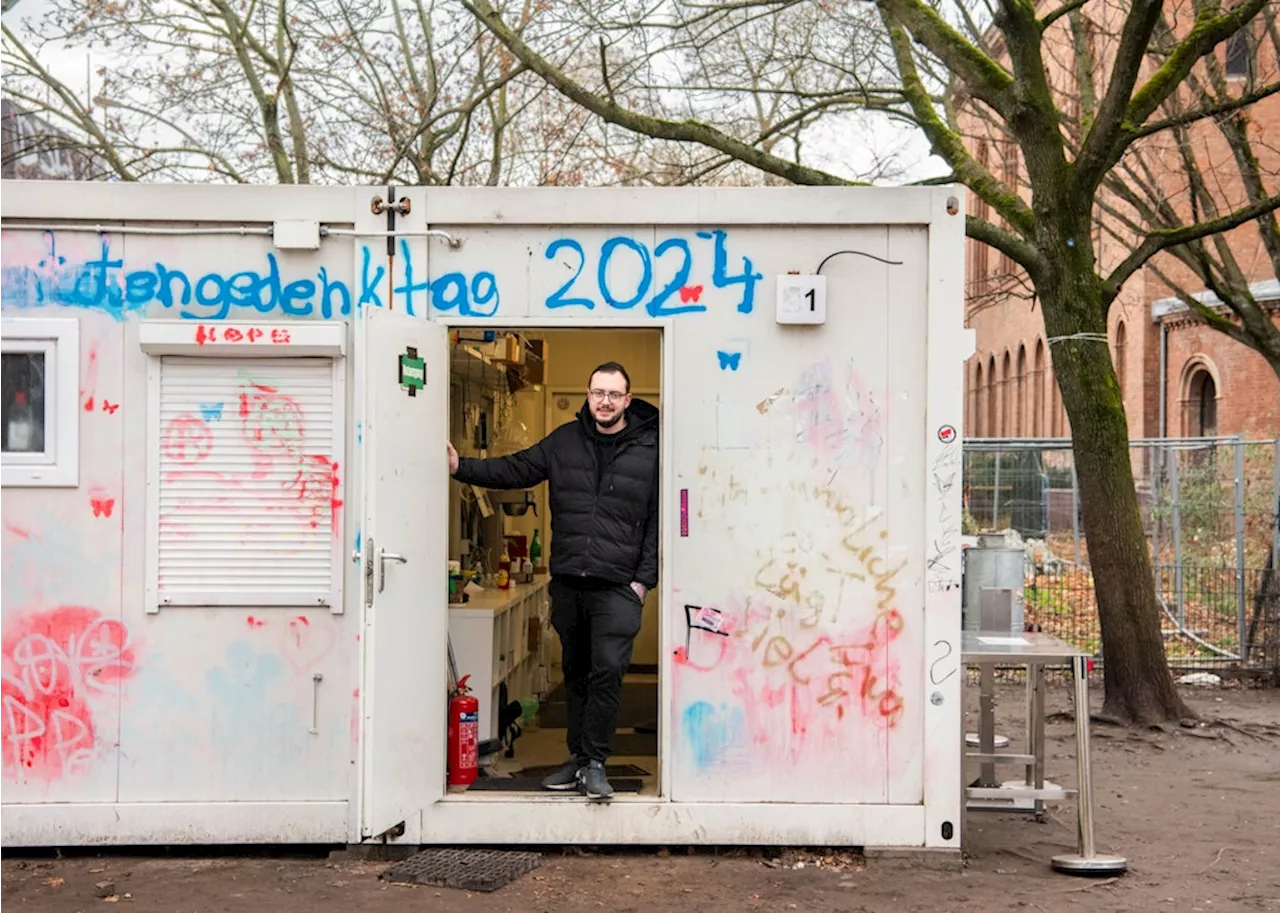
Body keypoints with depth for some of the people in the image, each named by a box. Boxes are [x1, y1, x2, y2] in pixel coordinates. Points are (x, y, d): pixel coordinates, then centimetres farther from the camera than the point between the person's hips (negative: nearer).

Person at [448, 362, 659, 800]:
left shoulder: (649, 450, -1)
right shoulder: (565, 441, 7)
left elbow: (658, 521, 0)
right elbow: (516, 470, 12)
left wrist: (644, 579, -5)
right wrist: (462, 467, 0)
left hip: (617, 585, -4)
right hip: (567, 582, 4)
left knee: (607, 672, -11)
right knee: (576, 673, 13)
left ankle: (594, 763, -1)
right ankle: (578, 757, 23)